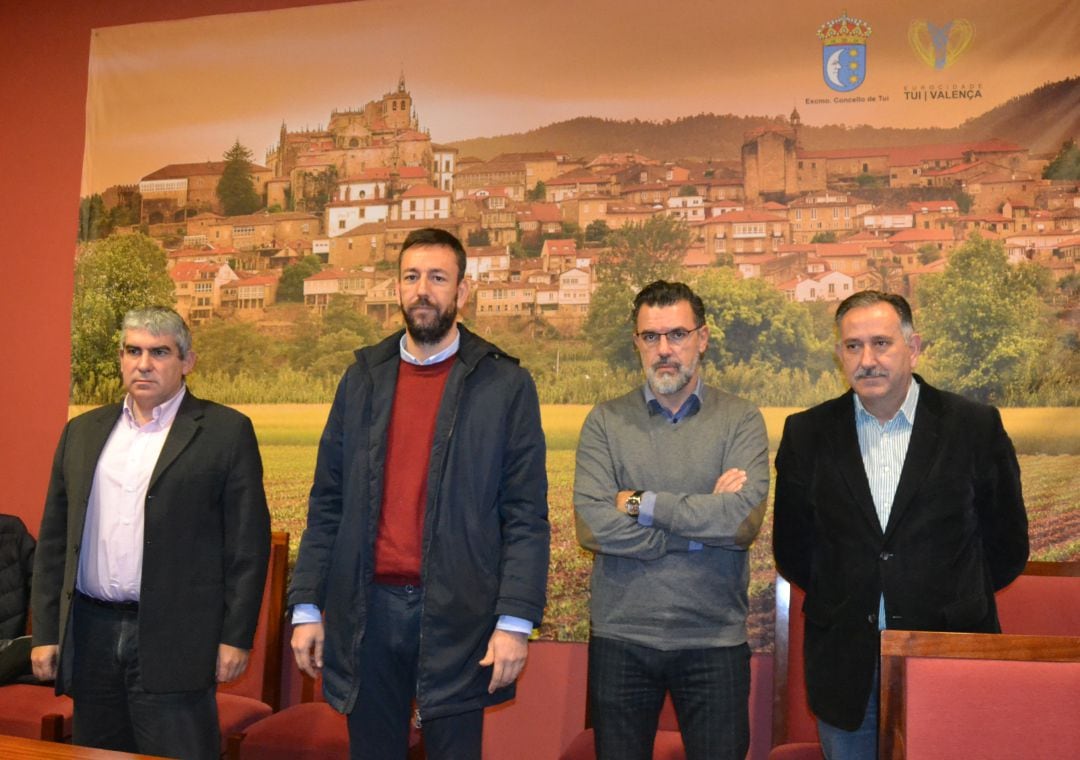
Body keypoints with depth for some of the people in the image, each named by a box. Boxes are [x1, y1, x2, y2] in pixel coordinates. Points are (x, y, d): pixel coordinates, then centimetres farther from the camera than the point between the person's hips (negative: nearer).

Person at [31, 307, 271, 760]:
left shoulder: (225, 432, -2)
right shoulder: (83, 431, 12)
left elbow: (248, 543, -5)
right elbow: (54, 539, 14)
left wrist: (236, 637, -8)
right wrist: (46, 632, 9)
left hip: (173, 640, -4)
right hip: (90, 637, 5)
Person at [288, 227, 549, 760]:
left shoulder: (505, 385, -1)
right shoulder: (362, 378, 9)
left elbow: (527, 517, -5)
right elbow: (327, 504, 9)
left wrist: (515, 622, -11)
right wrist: (306, 606, 4)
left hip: (457, 615, -3)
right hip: (366, 610, 3)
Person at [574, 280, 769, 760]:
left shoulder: (741, 421, 0)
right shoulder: (605, 422, 1)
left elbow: (745, 519, -16)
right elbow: (592, 526, -13)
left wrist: (642, 503, -12)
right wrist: (705, 520, -12)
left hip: (715, 641, -1)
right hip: (620, 638, 1)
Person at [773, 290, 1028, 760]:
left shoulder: (975, 427, -3)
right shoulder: (807, 434, 0)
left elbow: (1007, 544, 5)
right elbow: (791, 548, 8)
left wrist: (953, 605, 7)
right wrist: (846, 600, 8)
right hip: (846, 668, 1)